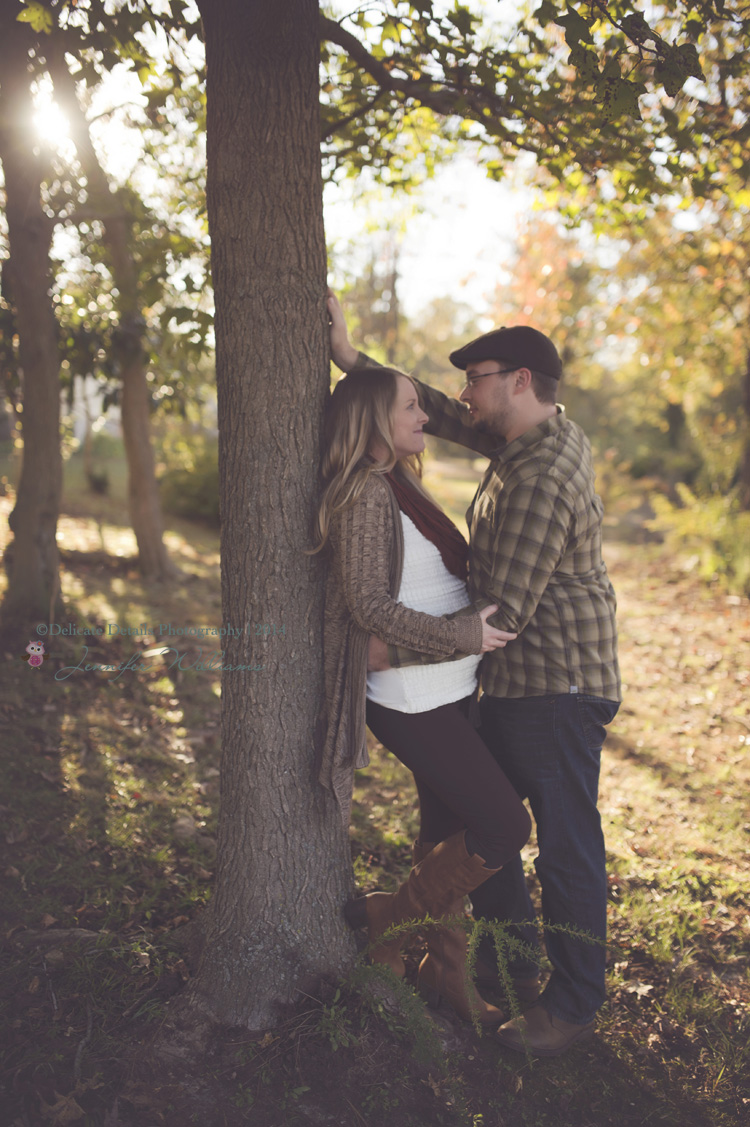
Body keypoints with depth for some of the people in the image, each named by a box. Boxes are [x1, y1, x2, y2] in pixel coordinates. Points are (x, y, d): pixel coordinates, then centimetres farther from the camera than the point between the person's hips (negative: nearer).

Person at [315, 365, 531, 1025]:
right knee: (505, 828, -5)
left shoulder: (400, 484, 14)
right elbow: (369, 604, -22)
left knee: (448, 832, 16)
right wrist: (464, 635, -22)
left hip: (448, 692, 9)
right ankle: (389, 919, 13)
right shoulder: (366, 492, -16)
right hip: (413, 701, -9)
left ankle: (445, 971, 30)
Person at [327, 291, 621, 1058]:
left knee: (567, 846, 3)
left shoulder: (542, 477, -24)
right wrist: (351, 358, 3)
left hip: (558, 687, -10)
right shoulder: (544, 435, 6)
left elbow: (501, 613, -25)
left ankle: (573, 1005, 20)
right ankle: (512, 957, 37)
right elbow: (435, 413, 10)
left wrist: (396, 653, -19)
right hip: (517, 684, 10)